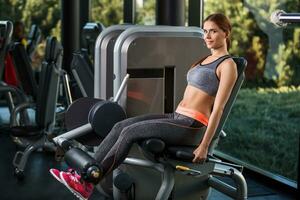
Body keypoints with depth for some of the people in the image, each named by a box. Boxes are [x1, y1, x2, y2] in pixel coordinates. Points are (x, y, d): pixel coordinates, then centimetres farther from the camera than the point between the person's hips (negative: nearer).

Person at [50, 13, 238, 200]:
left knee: (130, 132, -19)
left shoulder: (228, 65, -8)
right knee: (120, 126, -8)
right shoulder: (205, 59, 19)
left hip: (190, 126, -8)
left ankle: (87, 184, -15)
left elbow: (218, 108, -14)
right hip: (175, 117, 8)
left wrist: (204, 146, -17)